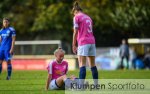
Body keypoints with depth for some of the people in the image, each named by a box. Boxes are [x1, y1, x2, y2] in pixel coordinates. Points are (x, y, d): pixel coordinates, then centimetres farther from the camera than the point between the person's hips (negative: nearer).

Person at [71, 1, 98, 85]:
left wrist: (74, 45, -1)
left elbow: (75, 32, -5)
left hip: (83, 42, -7)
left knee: (82, 65, -12)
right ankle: (96, 85, 11)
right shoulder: (88, 17, 20)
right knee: (93, 64, 11)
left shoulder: (77, 17, 0)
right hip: (92, 41, 7)